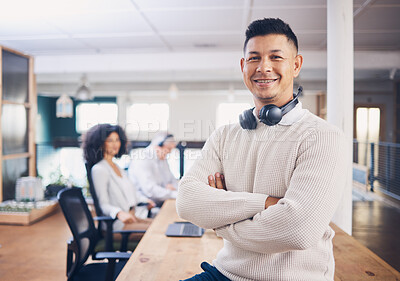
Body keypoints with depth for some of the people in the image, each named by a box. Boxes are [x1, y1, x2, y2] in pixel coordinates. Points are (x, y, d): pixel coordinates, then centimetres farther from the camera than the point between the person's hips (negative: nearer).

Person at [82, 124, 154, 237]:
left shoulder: (117, 167, 20)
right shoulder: (99, 169, -10)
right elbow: (103, 204, -16)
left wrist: (143, 201, 26)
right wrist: (119, 213, -33)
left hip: (131, 218, 9)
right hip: (117, 225, -9)